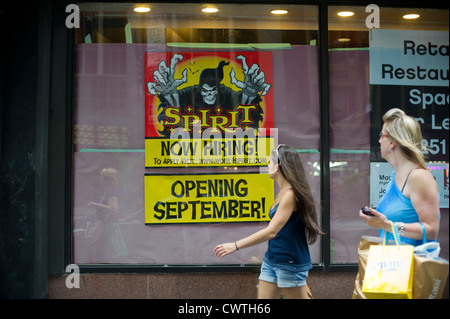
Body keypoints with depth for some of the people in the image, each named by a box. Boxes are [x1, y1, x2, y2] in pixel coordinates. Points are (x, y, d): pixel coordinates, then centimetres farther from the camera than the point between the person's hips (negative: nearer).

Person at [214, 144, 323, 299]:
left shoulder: (290, 194, -19)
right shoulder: (282, 193, 11)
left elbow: (271, 231, -25)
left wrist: (235, 246, -24)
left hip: (290, 264, -9)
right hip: (271, 261, 9)